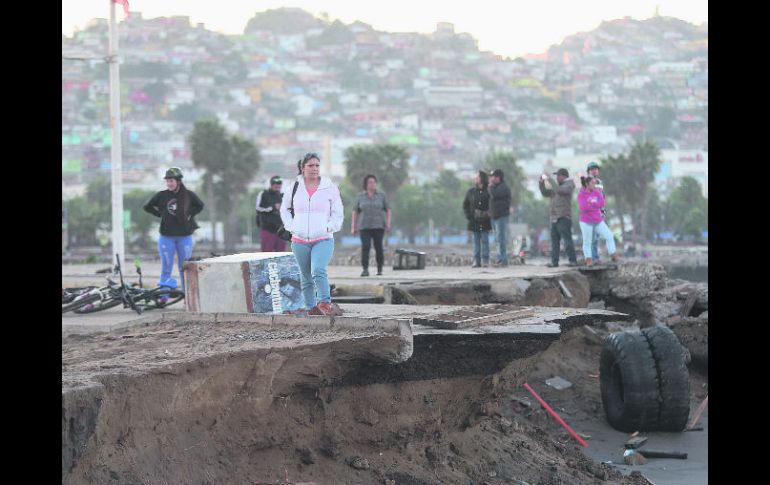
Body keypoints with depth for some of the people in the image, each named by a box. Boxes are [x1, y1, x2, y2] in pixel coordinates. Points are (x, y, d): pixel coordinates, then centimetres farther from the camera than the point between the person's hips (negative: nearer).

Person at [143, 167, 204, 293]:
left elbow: (200, 206, 15)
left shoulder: (188, 195, -1)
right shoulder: (162, 195, -2)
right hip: (167, 237, 0)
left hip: (185, 236, 0)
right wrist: (161, 214, 1)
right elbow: (147, 207, 9)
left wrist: (189, 215, 2)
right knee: (166, 268, 1)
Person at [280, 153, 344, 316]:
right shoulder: (294, 187, 4)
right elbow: (285, 209, 18)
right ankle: (311, 308, 19)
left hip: (323, 240, -2)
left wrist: (328, 228, -6)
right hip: (299, 241, 2)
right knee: (306, 278, 9)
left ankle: (325, 303, -25)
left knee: (319, 271, -25)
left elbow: (338, 214, 8)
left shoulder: (330, 187, 1)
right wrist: (291, 227, 5)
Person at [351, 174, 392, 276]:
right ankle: (365, 270, -16)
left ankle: (380, 269, 13)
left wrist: (388, 224, -7)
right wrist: (353, 226, 4)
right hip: (364, 226, 0)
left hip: (378, 226, 0)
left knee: (378, 247, -2)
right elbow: (355, 211, 9)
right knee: (365, 247, -13)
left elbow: (388, 210, 4)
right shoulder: (360, 196, 7)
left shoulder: (382, 195, 5)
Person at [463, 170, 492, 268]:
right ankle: (476, 261, 7)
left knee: (485, 240, 1)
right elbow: (465, 205, 12)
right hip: (474, 220, 3)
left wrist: (489, 215, -10)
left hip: (485, 221, -3)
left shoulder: (488, 191, -3)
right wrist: (468, 215, 0)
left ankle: (485, 261, 5)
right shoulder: (471, 191, 6)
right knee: (476, 241, 5)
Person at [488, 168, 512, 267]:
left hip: (501, 216, -10)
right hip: (494, 216, 10)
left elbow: (494, 195, -24)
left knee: (501, 238, -12)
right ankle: (500, 259, 14)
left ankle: (503, 260, -13)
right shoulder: (495, 187, 19)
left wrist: (491, 186, -10)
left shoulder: (503, 187, -11)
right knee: (498, 239, 11)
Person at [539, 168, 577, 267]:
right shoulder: (557, 186, 22)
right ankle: (554, 261, 6)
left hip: (563, 218, -8)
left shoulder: (569, 185, -2)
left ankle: (573, 261, -11)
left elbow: (558, 190, -19)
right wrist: (542, 183, 9)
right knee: (554, 240, 5)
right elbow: (545, 193, 24)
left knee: (567, 239, -11)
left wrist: (550, 180, -14)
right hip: (554, 218, 8)